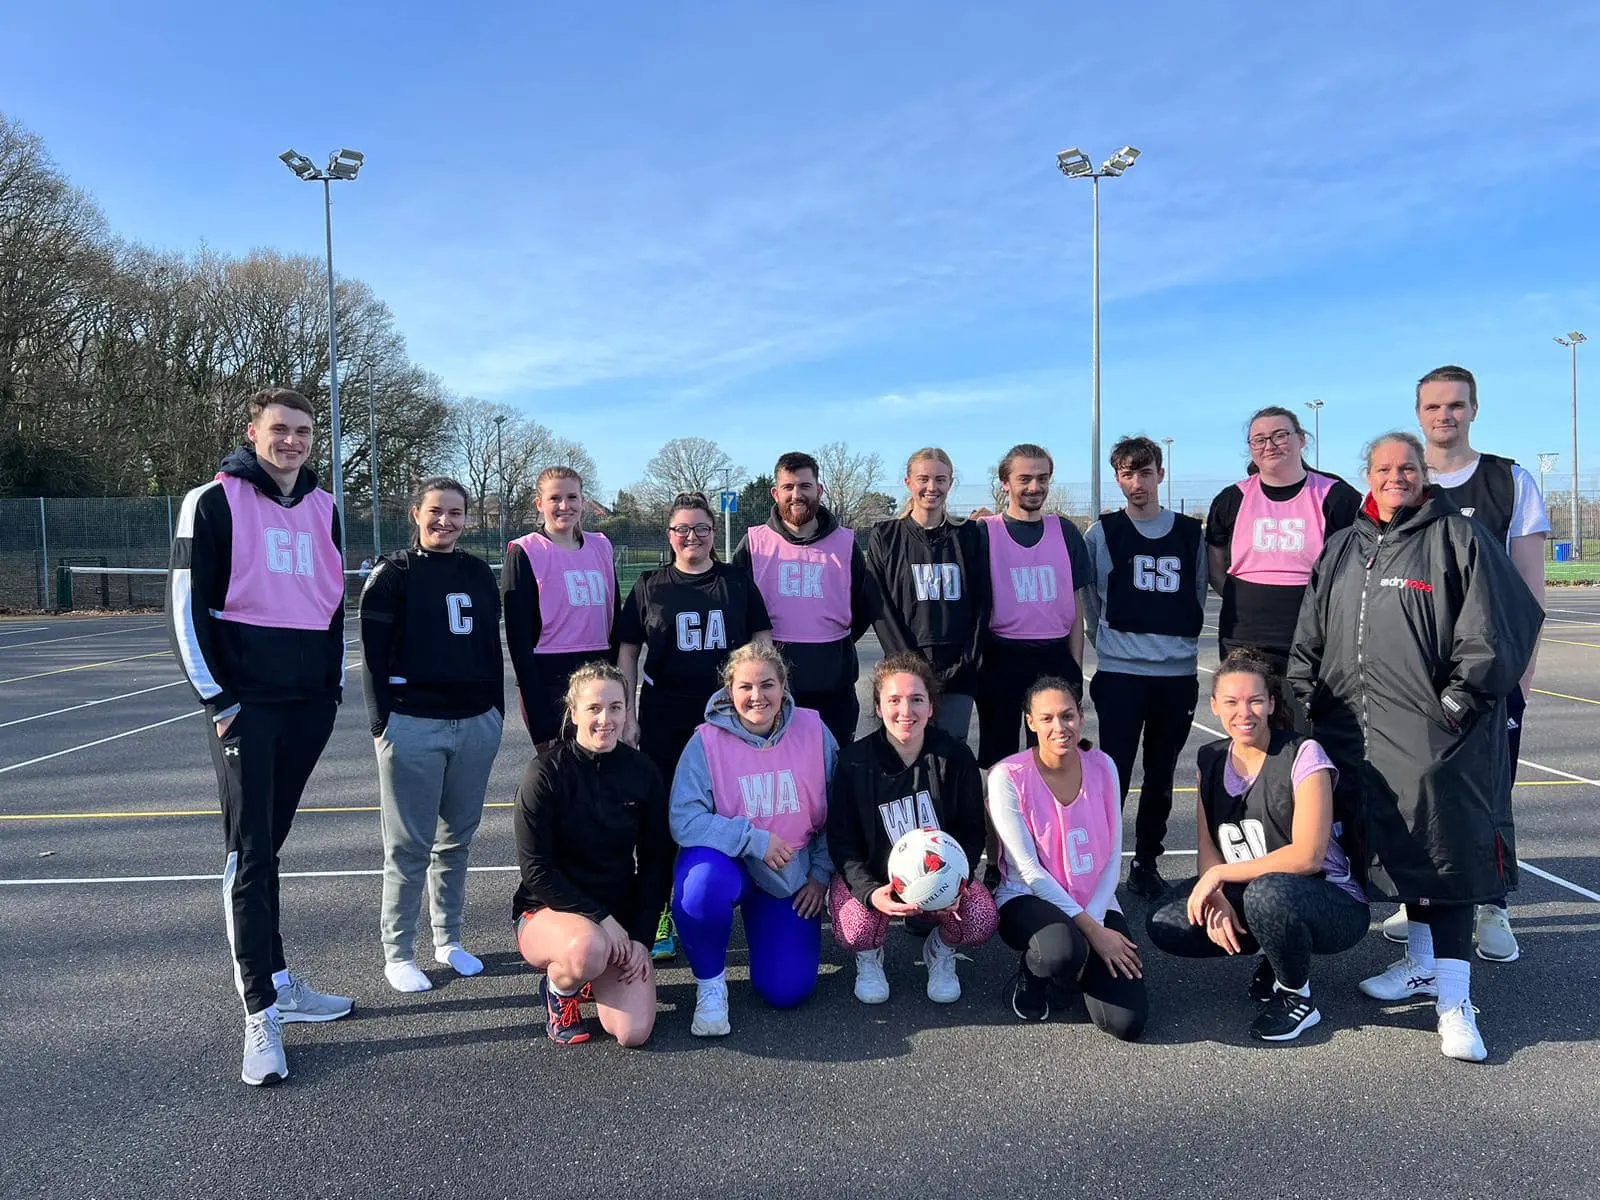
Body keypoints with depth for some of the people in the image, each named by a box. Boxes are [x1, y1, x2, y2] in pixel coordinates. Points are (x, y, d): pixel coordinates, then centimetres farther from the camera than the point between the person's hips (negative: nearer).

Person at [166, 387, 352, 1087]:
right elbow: (186, 605, -7)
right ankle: (261, 1016, -2)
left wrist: (335, 683, 14)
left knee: (268, 844, 14)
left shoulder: (322, 508, 12)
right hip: (245, 705, -5)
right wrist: (216, 699, -10)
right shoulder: (215, 501, -4)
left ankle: (277, 983, 23)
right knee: (249, 853, -5)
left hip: (308, 704, 5)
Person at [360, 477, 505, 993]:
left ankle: (449, 940, 25)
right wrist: (381, 723, -9)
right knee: (409, 845, 2)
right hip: (413, 725, -4)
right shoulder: (393, 574, -2)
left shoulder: (478, 573, 12)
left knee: (458, 838, 12)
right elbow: (374, 655, -5)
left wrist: (497, 712, 13)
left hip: (476, 724, 5)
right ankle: (397, 953, 14)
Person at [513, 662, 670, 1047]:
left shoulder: (643, 773, -2)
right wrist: (599, 918, -20)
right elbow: (536, 870, -15)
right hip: (548, 910, -3)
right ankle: (558, 988, -1)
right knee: (588, 948, -38)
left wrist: (641, 938, -6)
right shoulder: (547, 772, -14)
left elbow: (655, 864, 3)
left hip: (619, 916, 3)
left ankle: (590, 973, 18)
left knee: (634, 1033, -15)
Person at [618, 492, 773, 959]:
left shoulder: (738, 582, 6)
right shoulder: (650, 587, 5)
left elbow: (762, 640, 10)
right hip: (664, 722, 0)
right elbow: (627, 651, 6)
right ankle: (660, 919, 15)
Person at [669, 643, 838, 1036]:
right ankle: (709, 982, -8)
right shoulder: (707, 741, -16)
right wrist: (754, 840, -25)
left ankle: (761, 923, 30)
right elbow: (683, 821, -22)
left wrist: (821, 874, -1)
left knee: (787, 991, -5)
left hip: (792, 875, 2)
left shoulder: (813, 731, -8)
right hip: (727, 862, -2)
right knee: (702, 883, -38)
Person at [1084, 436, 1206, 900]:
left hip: (1178, 674, 3)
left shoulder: (1190, 533, 8)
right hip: (1120, 673, -3)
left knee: (1161, 776, 11)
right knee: (1114, 774, -6)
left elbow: (1199, 596, 16)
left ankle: (1146, 862, 23)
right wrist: (1112, 644, 7)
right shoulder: (1103, 533, 1)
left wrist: (1181, 643, 10)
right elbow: (1090, 600, 6)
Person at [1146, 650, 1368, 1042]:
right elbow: (1208, 847, 2)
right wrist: (1215, 897, -18)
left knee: (1268, 892, -38)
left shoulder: (1302, 755, -15)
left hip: (1335, 906, -6)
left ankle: (1297, 998, -8)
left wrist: (1220, 875, -21)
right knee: (1166, 926, -15)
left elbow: (1308, 857, -23)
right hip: (1245, 896, 6)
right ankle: (1275, 954, 9)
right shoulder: (1211, 760, 3)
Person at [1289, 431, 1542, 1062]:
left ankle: (1454, 999, -3)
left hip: (1434, 733, -5)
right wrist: (1304, 700, 10)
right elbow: (1310, 637, 19)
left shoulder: (1459, 538, 0)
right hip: (1354, 730, 6)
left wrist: (1456, 702, -10)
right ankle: (1423, 964, 28)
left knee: (1442, 851, -7)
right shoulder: (1341, 548, 17)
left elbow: (1490, 632, -5)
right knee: (1398, 845, 13)